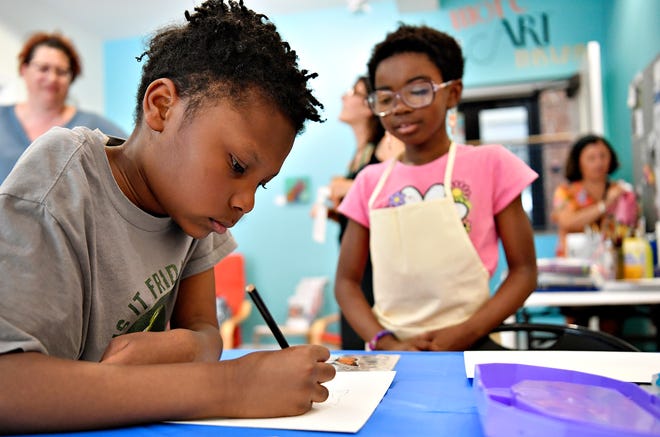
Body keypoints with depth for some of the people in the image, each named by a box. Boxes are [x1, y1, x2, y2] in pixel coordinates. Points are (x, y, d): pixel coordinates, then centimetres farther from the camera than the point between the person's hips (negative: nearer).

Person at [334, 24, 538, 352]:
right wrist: (387, 343, -10)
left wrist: (465, 334, -12)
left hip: (470, 348, -1)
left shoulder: (490, 164, -1)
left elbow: (523, 270, 0)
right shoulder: (370, 182, 4)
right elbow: (347, 280, 5)